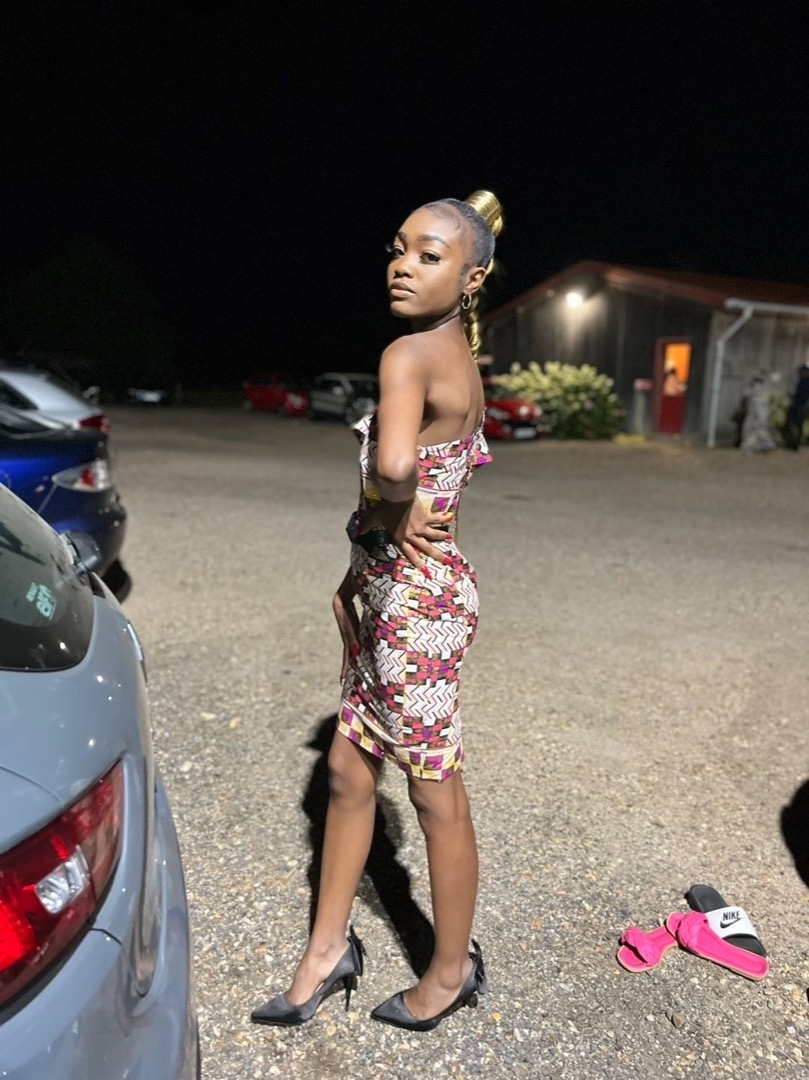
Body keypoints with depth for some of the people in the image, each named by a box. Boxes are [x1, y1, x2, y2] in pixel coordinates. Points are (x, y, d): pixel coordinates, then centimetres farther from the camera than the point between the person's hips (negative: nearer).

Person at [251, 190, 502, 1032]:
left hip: (415, 597, -9)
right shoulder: (458, 360, 10)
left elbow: (391, 467, -40)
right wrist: (358, 573, 13)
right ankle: (327, 950, 38)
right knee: (347, 773, 18)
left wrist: (401, 505, -17)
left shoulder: (410, 355, -18)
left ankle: (452, 971, 35)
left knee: (436, 794, 10)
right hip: (387, 590, 9)